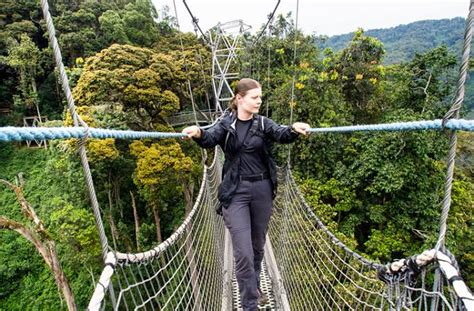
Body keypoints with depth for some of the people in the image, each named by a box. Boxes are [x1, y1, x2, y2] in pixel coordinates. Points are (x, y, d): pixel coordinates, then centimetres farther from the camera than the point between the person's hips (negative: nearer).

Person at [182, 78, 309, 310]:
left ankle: (254, 287, 45)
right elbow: (210, 139, -21)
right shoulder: (226, 124, -1)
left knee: (258, 246, 19)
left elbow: (281, 134, -17)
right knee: (243, 253, -4)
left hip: (262, 189, 3)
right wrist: (198, 133, -44)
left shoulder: (263, 123, 2)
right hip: (235, 192, -2)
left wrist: (294, 129, -41)